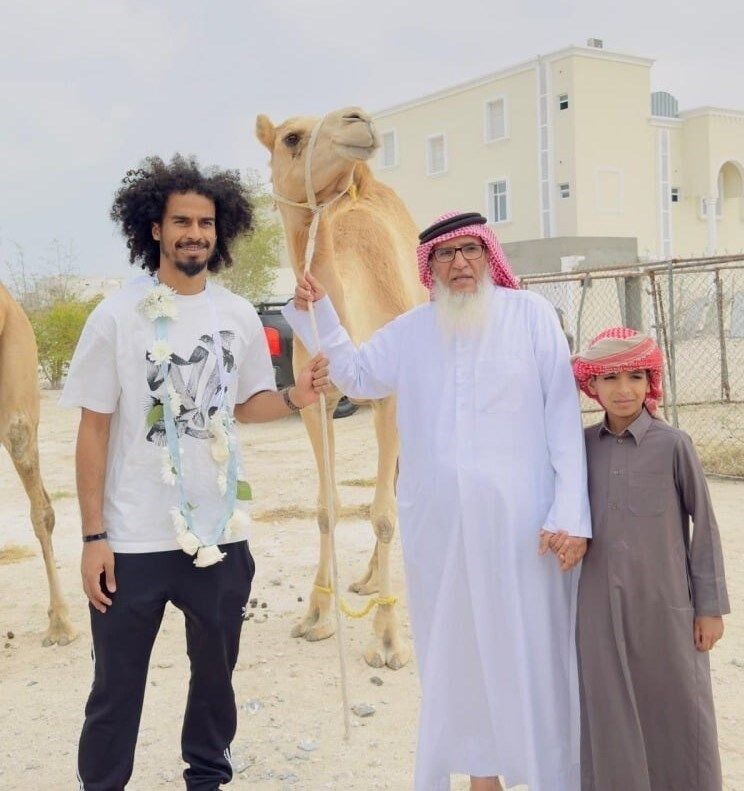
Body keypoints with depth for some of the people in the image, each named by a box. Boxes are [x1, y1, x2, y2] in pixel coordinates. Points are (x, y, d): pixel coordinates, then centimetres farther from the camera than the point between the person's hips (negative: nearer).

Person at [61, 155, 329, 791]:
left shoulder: (239, 317, 3)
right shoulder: (117, 316, -7)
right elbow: (93, 430, -6)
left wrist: (294, 398, -8)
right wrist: (93, 537, -9)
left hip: (220, 532, 4)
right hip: (133, 539, -3)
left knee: (215, 673, 19)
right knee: (117, 687, 7)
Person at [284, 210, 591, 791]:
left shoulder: (531, 314, 1)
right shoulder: (411, 331, 12)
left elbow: (562, 415, -4)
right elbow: (354, 375, 24)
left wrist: (571, 513, -11)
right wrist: (317, 314, 8)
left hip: (520, 521, -4)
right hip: (439, 524, 4)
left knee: (533, 652, 3)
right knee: (457, 654, 14)